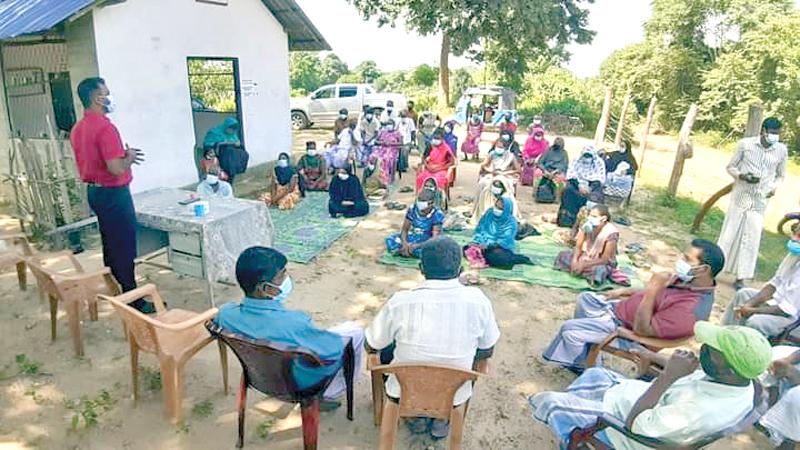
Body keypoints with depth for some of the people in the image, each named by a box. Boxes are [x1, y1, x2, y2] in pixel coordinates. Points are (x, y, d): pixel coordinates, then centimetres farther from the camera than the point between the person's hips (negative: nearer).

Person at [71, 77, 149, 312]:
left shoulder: (78, 129, 9)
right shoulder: (105, 127, -21)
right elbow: (116, 169, -26)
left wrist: (121, 154, 14)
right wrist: (129, 157, -7)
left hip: (94, 190, 10)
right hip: (113, 193, -10)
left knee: (110, 244, 18)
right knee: (125, 247, -3)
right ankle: (133, 300, 3)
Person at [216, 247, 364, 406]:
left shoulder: (226, 313, -25)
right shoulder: (292, 324, -42)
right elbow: (334, 349, -28)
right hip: (299, 382, -5)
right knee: (355, 331, 10)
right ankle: (329, 394, 28)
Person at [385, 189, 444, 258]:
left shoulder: (437, 215, -20)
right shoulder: (412, 209, -10)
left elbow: (435, 238, -25)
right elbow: (404, 229, -6)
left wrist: (417, 246, -36)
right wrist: (405, 243, -27)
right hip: (414, 238, 4)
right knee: (390, 241, -17)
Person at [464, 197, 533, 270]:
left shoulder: (511, 223, -10)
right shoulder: (489, 213, 2)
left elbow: (504, 241, -19)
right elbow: (479, 230, 5)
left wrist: (488, 245, -31)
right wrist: (476, 241, -12)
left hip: (502, 247, -6)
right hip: (484, 244, 6)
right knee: (467, 249, -18)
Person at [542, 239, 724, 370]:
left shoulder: (690, 309, -36)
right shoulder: (692, 282, -8)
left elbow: (642, 329, -32)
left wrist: (653, 289, -39)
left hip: (628, 329, -9)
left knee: (569, 329, -10)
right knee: (585, 298, 21)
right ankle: (583, 351, 34)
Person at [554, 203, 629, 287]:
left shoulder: (611, 233, -25)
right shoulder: (587, 225, -11)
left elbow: (605, 259, -24)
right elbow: (578, 246, -8)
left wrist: (584, 265, -29)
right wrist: (575, 260, -27)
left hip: (604, 263, -6)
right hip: (586, 257, 6)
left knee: (598, 271, -40)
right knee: (563, 255, -10)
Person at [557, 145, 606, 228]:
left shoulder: (599, 163, 0)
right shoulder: (576, 161, 4)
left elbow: (600, 179, -8)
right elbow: (571, 176, -5)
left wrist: (590, 188, -25)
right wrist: (579, 185, -22)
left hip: (593, 185, -1)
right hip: (577, 183, 1)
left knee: (595, 197, -34)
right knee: (568, 191, -30)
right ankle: (567, 219, -29)